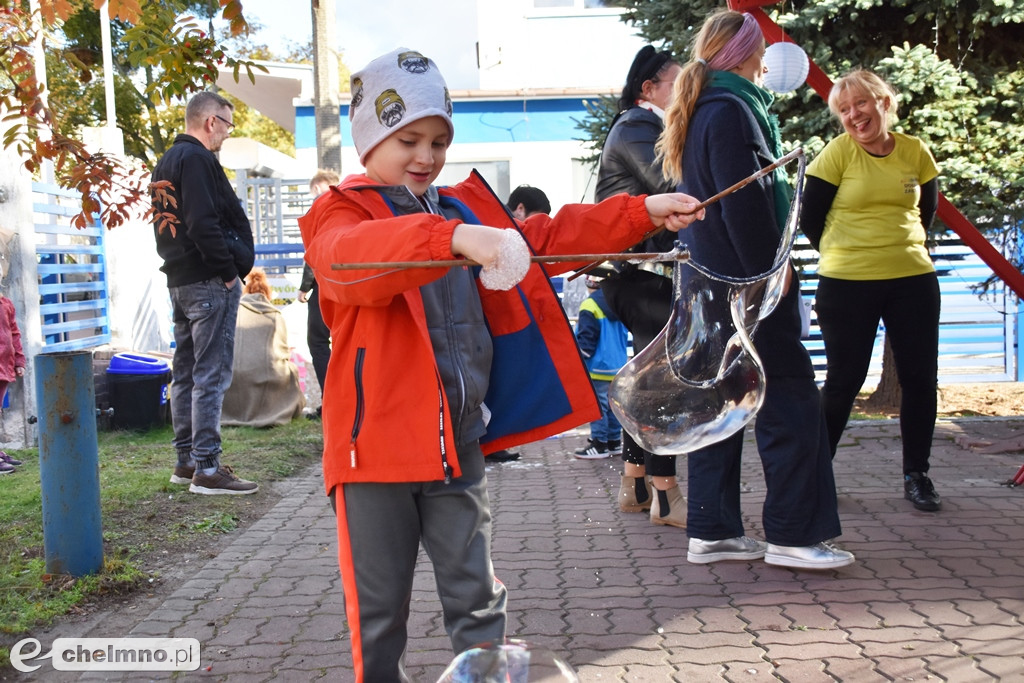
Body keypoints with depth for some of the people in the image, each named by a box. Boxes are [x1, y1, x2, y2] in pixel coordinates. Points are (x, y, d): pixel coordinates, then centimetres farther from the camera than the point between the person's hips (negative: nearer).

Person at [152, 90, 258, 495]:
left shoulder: (166, 162, 18)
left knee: (186, 372, 14)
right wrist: (229, 271, -16)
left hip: (180, 280, 10)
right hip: (209, 281, -10)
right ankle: (206, 469, -7)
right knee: (211, 375, -8)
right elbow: (204, 223, -23)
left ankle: (186, 461, 21)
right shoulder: (197, 159, -13)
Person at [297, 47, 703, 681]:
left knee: (478, 598, 12)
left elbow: (548, 236, 15)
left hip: (458, 442, 5)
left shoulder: (467, 209, 13)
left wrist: (641, 212, 4)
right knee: (379, 611, 8)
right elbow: (349, 259, -30)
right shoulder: (341, 212, -6)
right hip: (378, 442, -5)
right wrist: (454, 239, -46)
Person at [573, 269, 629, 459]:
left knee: (598, 405, -4)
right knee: (613, 404, 13)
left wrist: (580, 359, -8)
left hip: (598, 367, -8)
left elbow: (586, 338, -16)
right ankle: (614, 441, 19)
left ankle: (599, 444, -2)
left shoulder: (590, 306, -15)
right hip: (618, 365, 8)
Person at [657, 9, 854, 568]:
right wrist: (773, 270, -13)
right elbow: (744, 204, -20)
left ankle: (711, 531, 15)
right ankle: (793, 534, 1)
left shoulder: (698, 114, 17)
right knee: (790, 402, -4)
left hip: (711, 285, 10)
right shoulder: (731, 111, -12)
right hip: (748, 285, -10)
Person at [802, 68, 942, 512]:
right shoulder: (838, 152, -6)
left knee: (921, 377, 5)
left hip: (914, 280, 4)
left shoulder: (915, 151, 3)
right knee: (843, 381, 2)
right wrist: (842, 255, 6)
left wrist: (904, 247, 12)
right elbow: (809, 217, -2)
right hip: (846, 284, -3)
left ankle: (916, 475, 20)